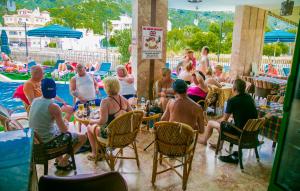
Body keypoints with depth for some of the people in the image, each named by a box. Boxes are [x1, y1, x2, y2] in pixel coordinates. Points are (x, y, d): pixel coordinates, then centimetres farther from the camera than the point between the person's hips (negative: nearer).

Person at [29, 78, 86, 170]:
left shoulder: (35, 101, -1)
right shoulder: (53, 107, -24)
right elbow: (64, 130, -18)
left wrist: (60, 121, 12)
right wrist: (65, 123, 3)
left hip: (36, 139, 8)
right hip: (48, 142, -8)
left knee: (58, 128, 35)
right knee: (83, 138, 4)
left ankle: (59, 158, 36)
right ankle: (62, 162, 15)